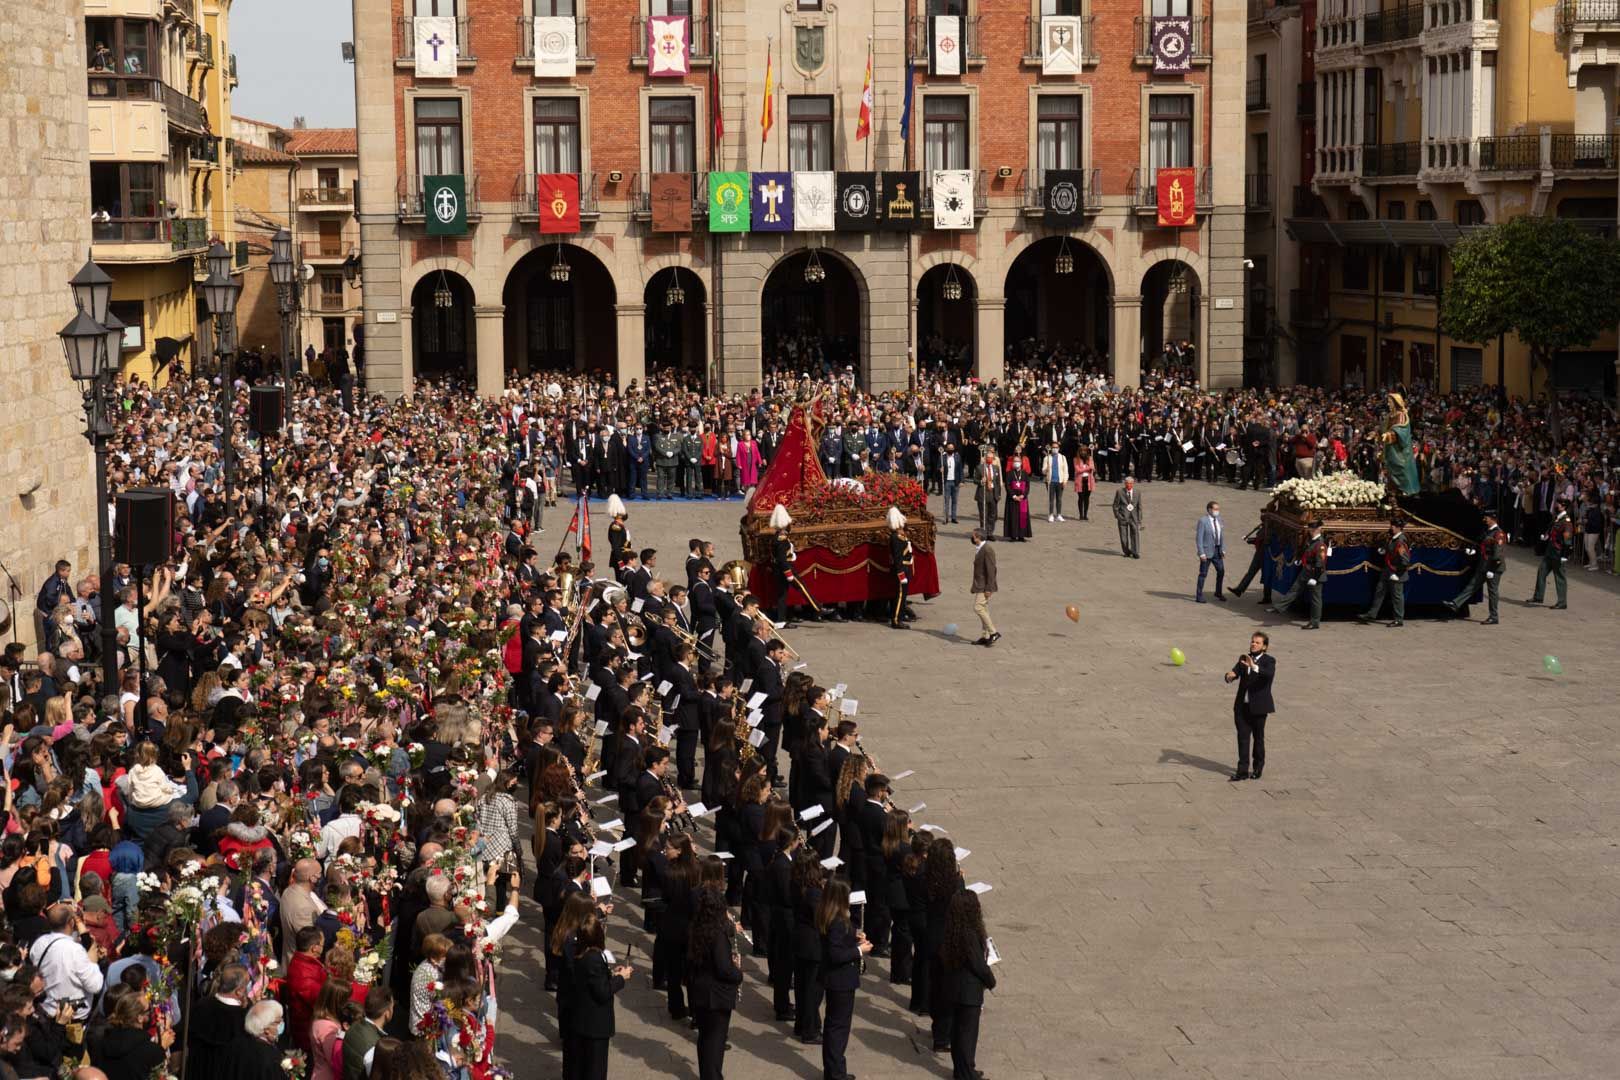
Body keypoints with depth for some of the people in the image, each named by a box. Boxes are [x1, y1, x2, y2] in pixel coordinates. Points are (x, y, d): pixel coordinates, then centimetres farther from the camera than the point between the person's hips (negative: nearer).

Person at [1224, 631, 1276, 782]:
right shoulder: (1244, 658, 9)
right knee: (1243, 737, 2)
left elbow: (1270, 674, -27)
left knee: (1258, 738, 9)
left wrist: (1254, 667, -42)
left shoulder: (1269, 661, -7)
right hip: (1242, 706, 4)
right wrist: (1230, 676, -25)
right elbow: (1235, 672, -1)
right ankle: (1242, 771, 3)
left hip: (1258, 707, -4)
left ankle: (1258, 768, 23)